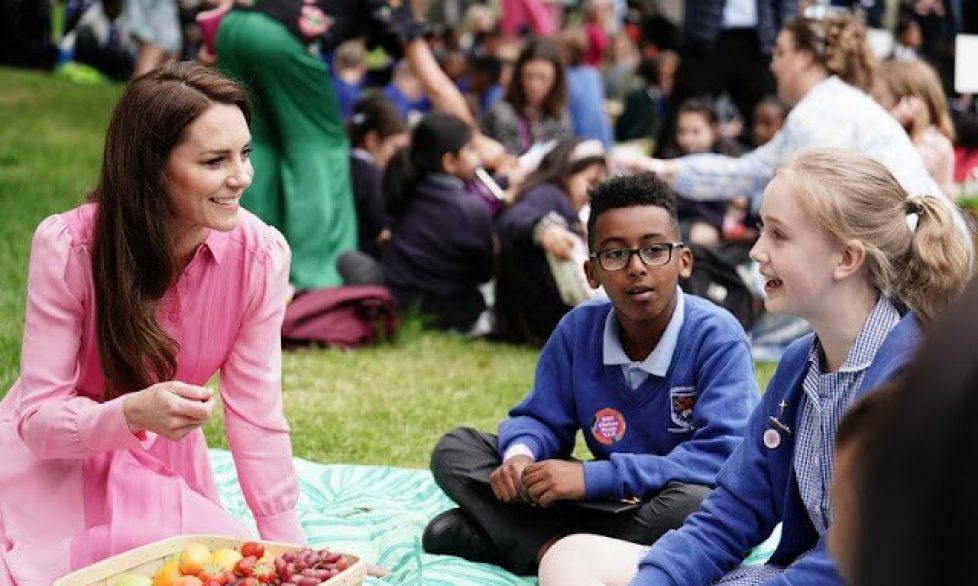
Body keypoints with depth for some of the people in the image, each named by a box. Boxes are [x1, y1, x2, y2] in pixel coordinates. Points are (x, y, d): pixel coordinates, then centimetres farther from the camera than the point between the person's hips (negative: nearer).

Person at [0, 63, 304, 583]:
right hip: (52, 475, -3)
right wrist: (133, 413, -42)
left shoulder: (260, 255, -18)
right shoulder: (67, 247, -25)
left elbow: (256, 415, -11)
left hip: (166, 474, 3)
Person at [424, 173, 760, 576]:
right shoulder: (577, 329, -3)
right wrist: (521, 453, -22)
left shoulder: (716, 336, -18)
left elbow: (725, 454, -28)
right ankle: (549, 548, -24)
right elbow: (540, 418, 5)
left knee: (694, 500, -41)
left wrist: (593, 477, -30)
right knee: (456, 450, -1)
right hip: (606, 502, 5)